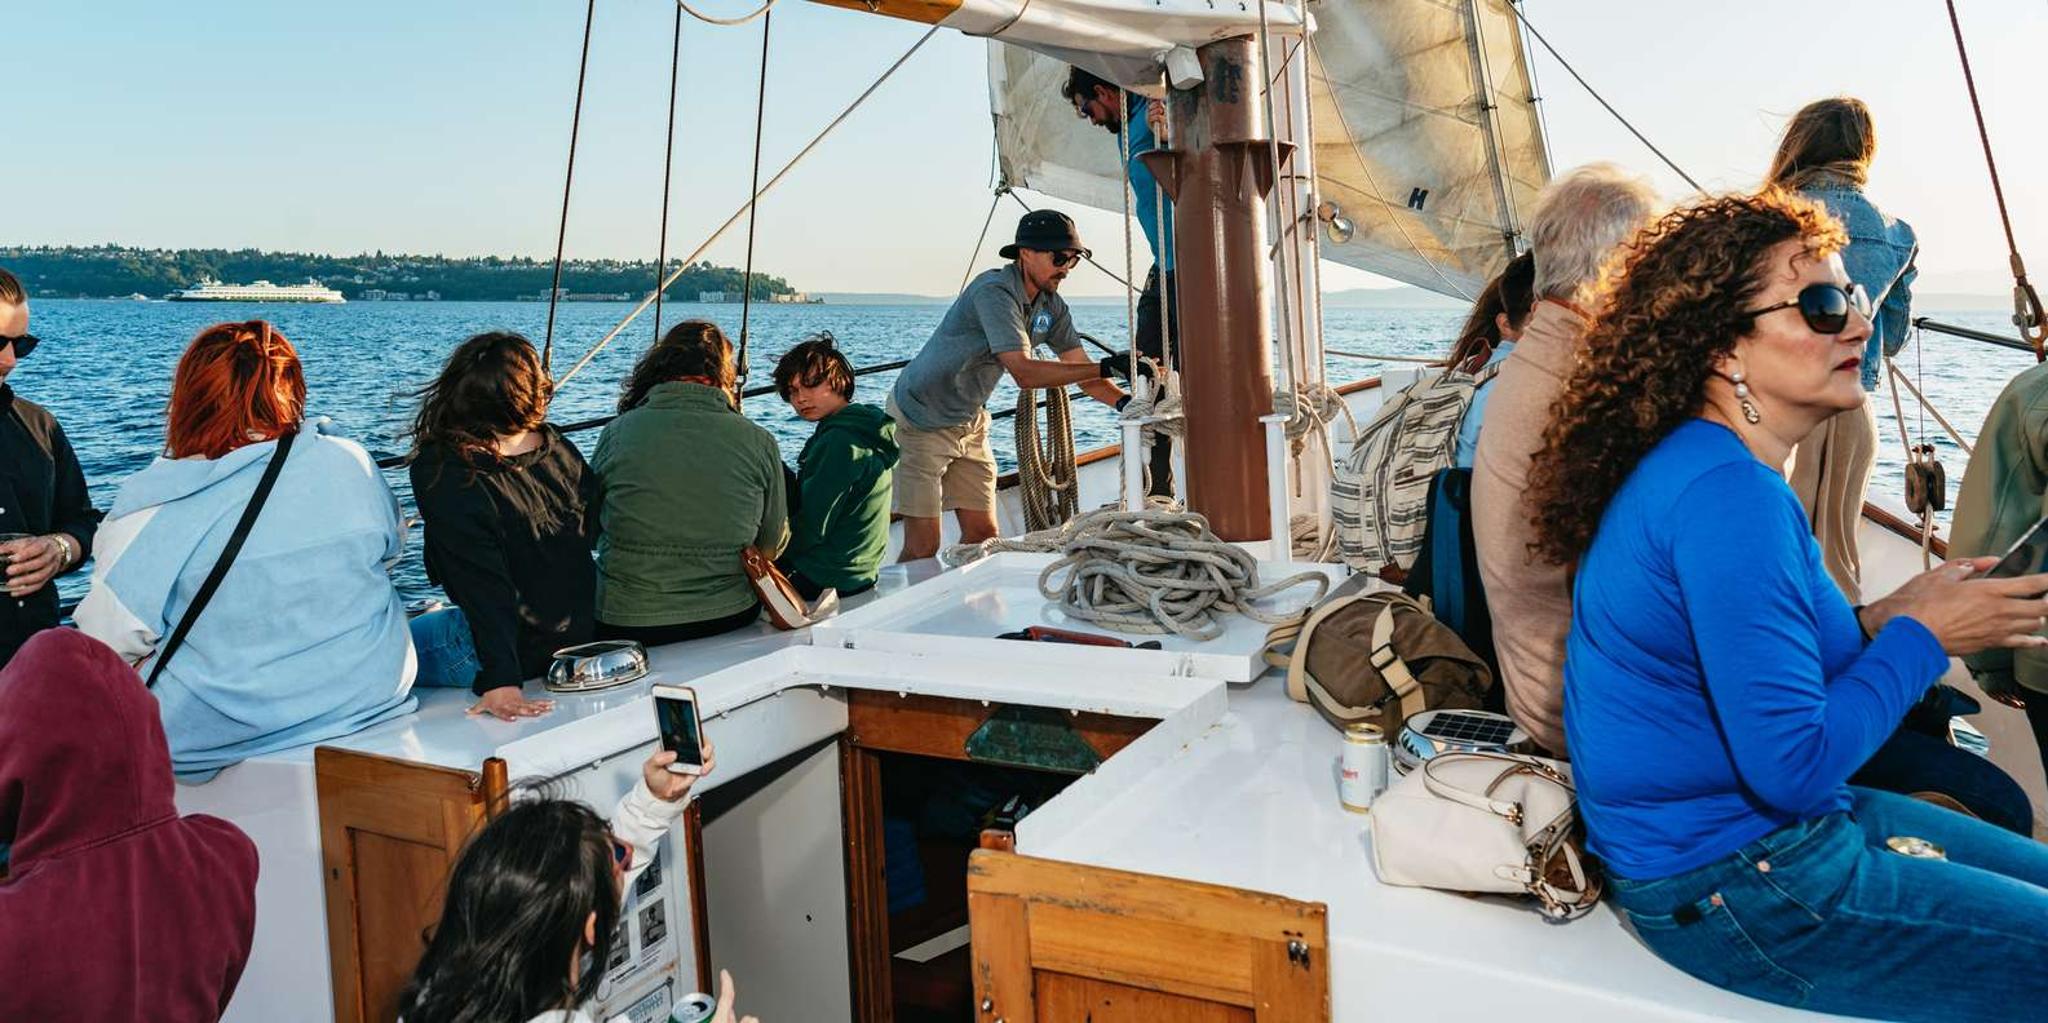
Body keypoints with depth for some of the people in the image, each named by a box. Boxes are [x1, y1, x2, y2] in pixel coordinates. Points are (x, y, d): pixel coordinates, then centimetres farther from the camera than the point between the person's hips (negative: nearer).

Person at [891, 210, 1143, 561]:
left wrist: (1126, 401, -21)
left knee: (982, 536, 5)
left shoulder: (1052, 307, -1)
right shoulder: (994, 292, -27)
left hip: (969, 425, 8)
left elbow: (1082, 371, -1)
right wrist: (1107, 367, -38)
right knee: (922, 549, -9)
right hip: (920, 423, -8)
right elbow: (1024, 373, -36)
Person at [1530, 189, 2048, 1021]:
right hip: (1725, 886, -10)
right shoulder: (1727, 495, -26)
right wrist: (1920, 637, -13)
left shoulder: (1711, 464, 6)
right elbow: (1793, 764, -26)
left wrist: (1878, 623, 0)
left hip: (1774, 825, 10)